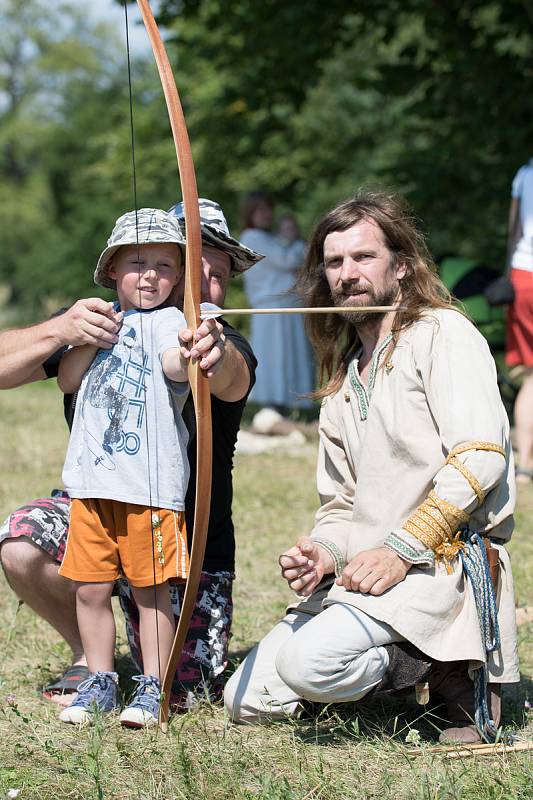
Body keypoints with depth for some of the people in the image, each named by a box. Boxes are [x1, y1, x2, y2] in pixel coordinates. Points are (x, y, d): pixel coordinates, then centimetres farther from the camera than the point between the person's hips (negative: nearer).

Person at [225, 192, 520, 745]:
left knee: (309, 661, -30)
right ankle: (409, 669, 10)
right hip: (363, 572, 8)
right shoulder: (342, 379, 21)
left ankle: (454, 677, -7)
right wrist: (324, 552, -2)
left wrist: (400, 551, -20)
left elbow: (479, 456, -15)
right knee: (246, 700, -2)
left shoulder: (443, 333, -3)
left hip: (446, 560, -8)